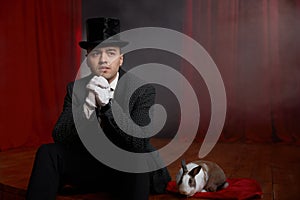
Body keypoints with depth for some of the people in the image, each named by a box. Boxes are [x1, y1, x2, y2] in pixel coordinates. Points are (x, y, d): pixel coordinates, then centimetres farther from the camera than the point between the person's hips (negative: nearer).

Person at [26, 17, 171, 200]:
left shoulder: (143, 90, -13)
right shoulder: (75, 89, -3)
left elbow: (139, 143, -22)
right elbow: (59, 137, -12)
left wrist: (107, 103, -33)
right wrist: (88, 104, -29)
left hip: (130, 171, -2)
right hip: (89, 167, 3)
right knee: (47, 153, -18)